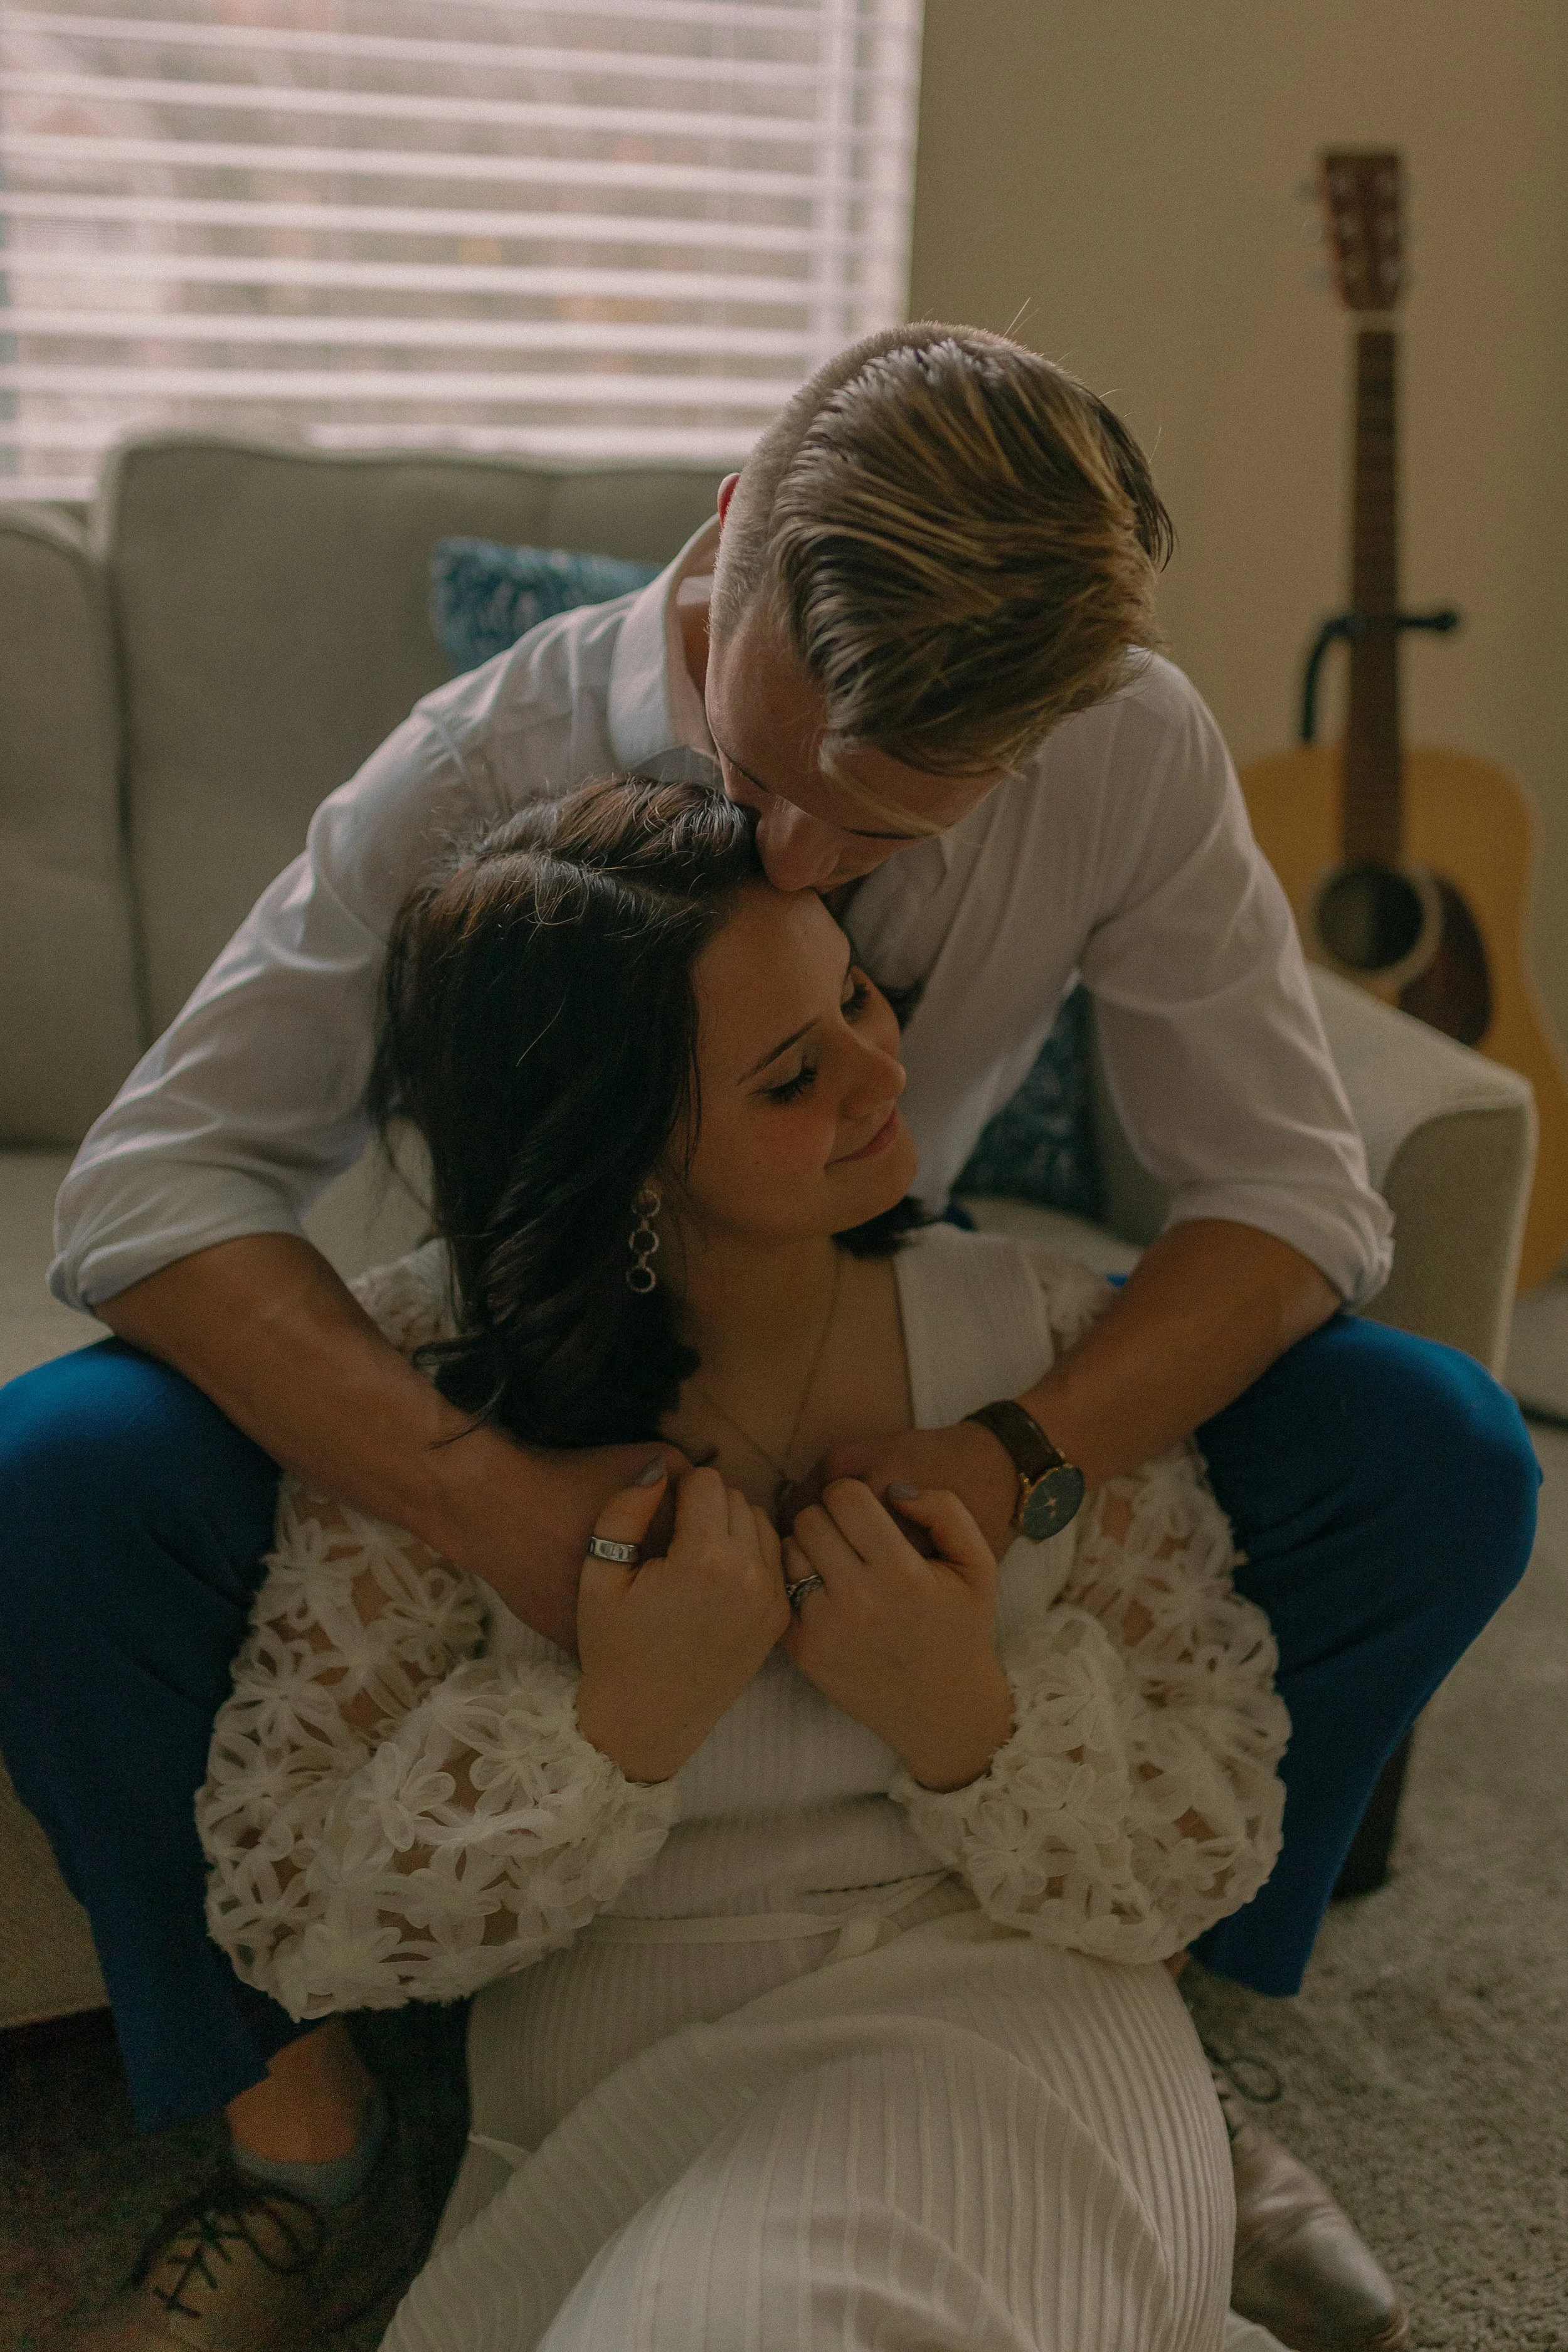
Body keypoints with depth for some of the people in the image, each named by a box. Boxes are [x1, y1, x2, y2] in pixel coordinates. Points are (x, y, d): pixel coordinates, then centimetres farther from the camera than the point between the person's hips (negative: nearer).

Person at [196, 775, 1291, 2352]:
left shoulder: (1039, 1336, -3)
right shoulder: (425, 1386, -8)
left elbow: (1212, 1850, 0)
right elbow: (284, 1915, -7)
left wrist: (970, 1728, -20)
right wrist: (618, 1729, -22)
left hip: (992, 2041, 0)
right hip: (598, 2130, 1)